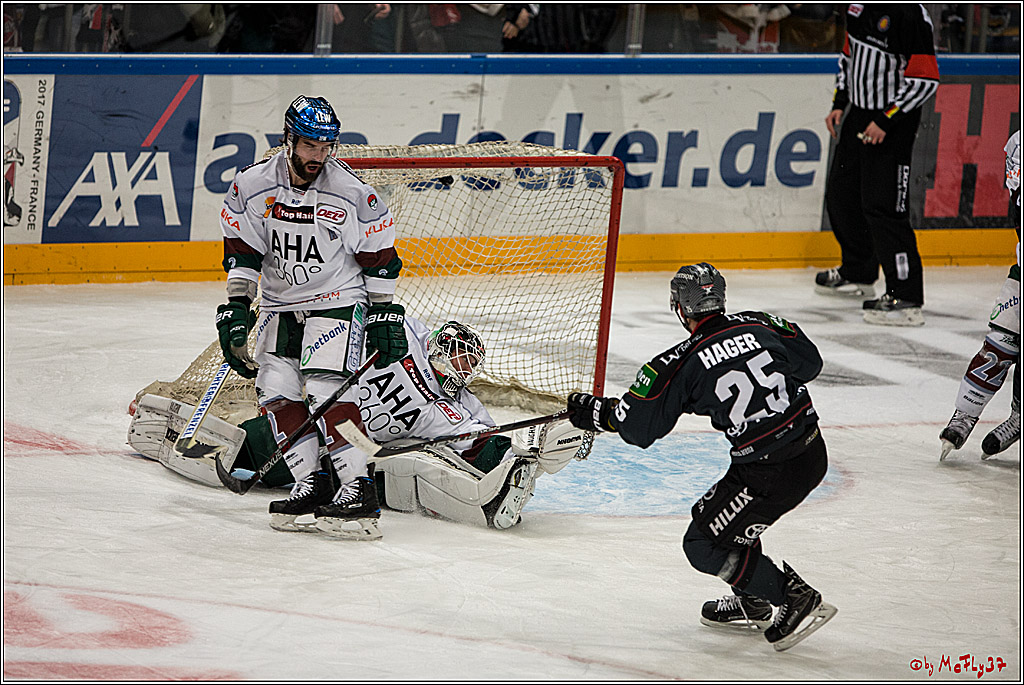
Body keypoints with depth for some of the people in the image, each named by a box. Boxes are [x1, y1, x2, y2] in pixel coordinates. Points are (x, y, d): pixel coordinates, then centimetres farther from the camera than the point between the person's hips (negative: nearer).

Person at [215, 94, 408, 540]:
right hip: (281, 304, 4)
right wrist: (235, 308, -4)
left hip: (338, 301, -4)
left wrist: (385, 317, -4)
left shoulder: (353, 194, -13)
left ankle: (358, 488, -19)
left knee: (325, 387, -19)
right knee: (276, 390, -6)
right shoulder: (252, 186, -7)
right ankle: (311, 483, 2)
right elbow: (241, 253, 2)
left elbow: (378, 260, -4)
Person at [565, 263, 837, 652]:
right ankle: (750, 603, 35)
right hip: (813, 451, 7)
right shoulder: (759, 325, 2)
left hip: (768, 472, -7)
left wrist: (591, 411, 14)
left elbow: (635, 426, -4)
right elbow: (810, 361, 15)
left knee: (704, 544, 5)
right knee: (720, 513, 27)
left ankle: (797, 599, 3)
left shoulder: (680, 365, -11)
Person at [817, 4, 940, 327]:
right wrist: (839, 103, 14)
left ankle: (906, 298, -9)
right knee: (841, 194, 20)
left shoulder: (911, 15, -21)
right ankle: (858, 274, 41)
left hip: (894, 124, -9)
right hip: (859, 117, 9)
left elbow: (925, 79, -21)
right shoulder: (859, 8, 6)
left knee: (883, 206, -13)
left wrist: (886, 120, -22)